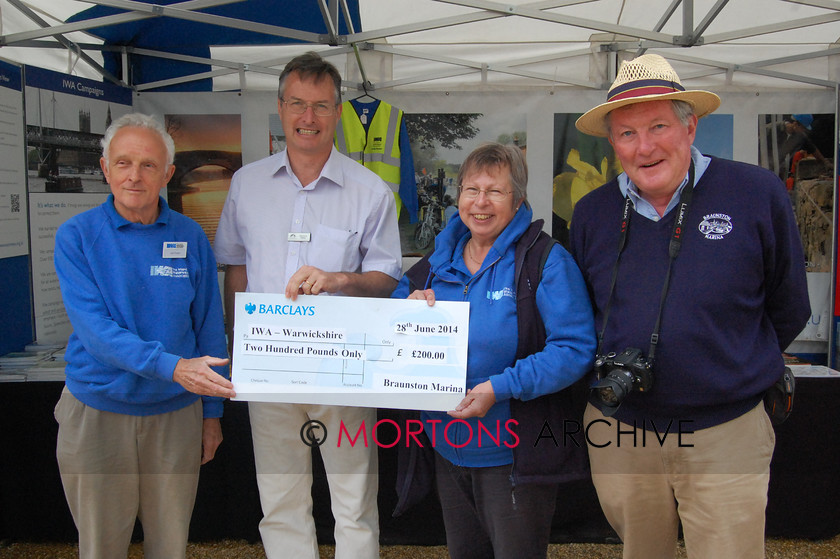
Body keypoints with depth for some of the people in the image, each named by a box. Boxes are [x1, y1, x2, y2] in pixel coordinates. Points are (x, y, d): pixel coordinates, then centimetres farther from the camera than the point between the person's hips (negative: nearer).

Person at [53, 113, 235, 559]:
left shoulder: (191, 237, -1)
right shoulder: (76, 235, -7)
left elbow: (209, 328, 4)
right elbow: (94, 326, -18)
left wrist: (211, 411, 6)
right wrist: (171, 366, -31)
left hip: (176, 412, 2)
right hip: (96, 411, -1)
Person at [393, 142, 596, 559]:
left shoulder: (547, 261, -13)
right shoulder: (438, 261, 5)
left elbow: (575, 349, -21)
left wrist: (499, 388, -28)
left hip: (514, 454, -5)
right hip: (448, 448, 6)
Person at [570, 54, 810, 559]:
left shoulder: (758, 194, -8)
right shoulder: (592, 213, 0)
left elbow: (788, 311, 3)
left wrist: (729, 367, 6)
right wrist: (613, 371, 4)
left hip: (726, 435, -2)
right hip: (617, 433, 3)